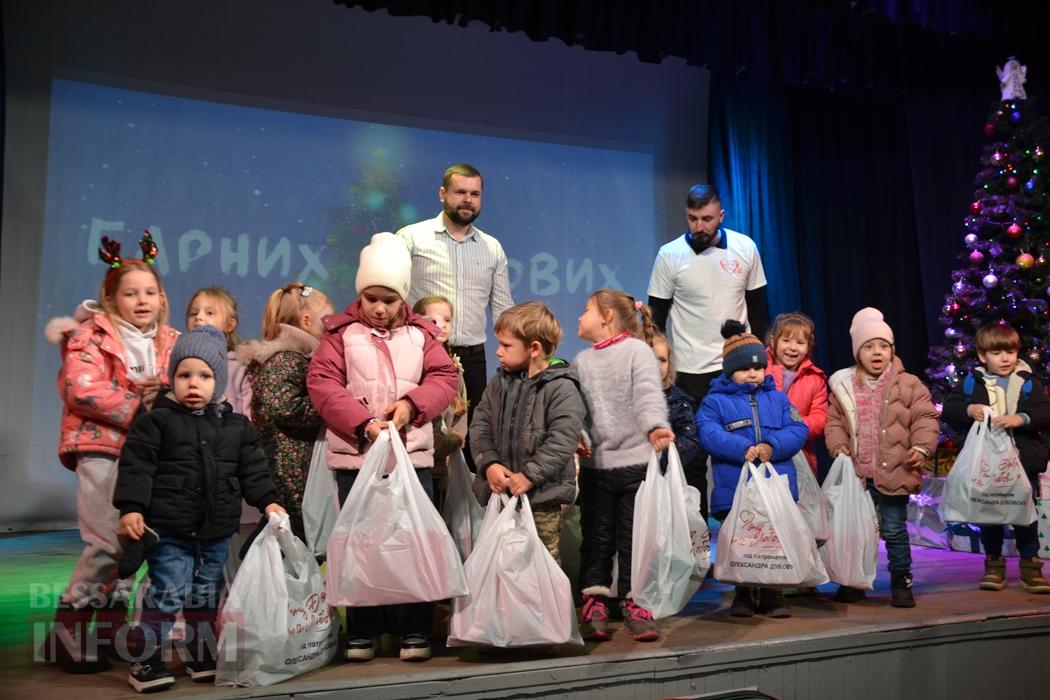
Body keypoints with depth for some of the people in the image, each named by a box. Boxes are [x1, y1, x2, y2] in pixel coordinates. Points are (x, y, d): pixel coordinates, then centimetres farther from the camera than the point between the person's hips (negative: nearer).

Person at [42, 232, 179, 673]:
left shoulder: (171, 342, 11)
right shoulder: (92, 337, -4)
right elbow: (83, 391, -16)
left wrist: (164, 398, -10)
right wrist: (140, 409, -19)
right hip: (101, 448, -5)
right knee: (107, 543, -9)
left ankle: (109, 629, 26)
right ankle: (67, 632, 7)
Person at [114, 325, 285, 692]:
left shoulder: (236, 426, 6)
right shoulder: (155, 421, -5)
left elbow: (252, 470, 11)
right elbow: (136, 467, -9)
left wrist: (268, 501, 3)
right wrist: (130, 507, -17)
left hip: (216, 531, 5)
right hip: (168, 529, -4)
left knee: (207, 595, 15)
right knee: (167, 593, -5)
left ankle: (202, 656, 29)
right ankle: (147, 660, 9)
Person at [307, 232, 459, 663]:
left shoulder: (420, 334, 8)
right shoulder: (341, 332, 1)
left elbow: (445, 378, 3)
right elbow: (321, 382, -9)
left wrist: (412, 404, -17)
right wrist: (363, 423, -20)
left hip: (413, 454, 1)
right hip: (354, 454, -1)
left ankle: (414, 630, 16)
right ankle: (361, 632, 20)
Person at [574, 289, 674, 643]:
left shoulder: (638, 351, -2)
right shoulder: (582, 361, 14)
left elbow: (648, 394, -16)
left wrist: (655, 426, -34)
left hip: (635, 461, -4)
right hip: (595, 464, 4)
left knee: (634, 537, 5)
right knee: (596, 537, 8)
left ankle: (634, 604, 17)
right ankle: (594, 604, 16)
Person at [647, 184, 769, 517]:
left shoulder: (745, 248, -1)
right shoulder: (670, 255, -7)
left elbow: (757, 305, 9)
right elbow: (656, 315, 0)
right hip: (692, 369, -2)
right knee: (693, 454, 5)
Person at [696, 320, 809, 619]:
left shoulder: (777, 398, 15)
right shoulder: (715, 401, 4)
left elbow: (798, 429, 3)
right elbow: (709, 434, -12)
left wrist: (773, 446, -16)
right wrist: (743, 449, -25)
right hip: (734, 490, -2)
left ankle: (772, 593, 22)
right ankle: (743, 593, 22)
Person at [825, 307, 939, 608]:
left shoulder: (908, 385, -2)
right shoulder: (844, 386, 3)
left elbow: (925, 417, -2)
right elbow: (834, 422, 7)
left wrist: (921, 447, -14)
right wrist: (839, 447, -7)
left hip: (894, 472, -2)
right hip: (857, 473, 2)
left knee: (894, 530, 6)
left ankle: (901, 582, 22)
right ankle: (853, 582, 28)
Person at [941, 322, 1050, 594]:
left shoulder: (1028, 381, 1)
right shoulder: (972, 382, 2)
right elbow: (948, 409, -1)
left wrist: (1020, 418, -23)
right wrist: (968, 410, -19)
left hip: (1023, 462, 0)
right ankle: (994, 565, 22)